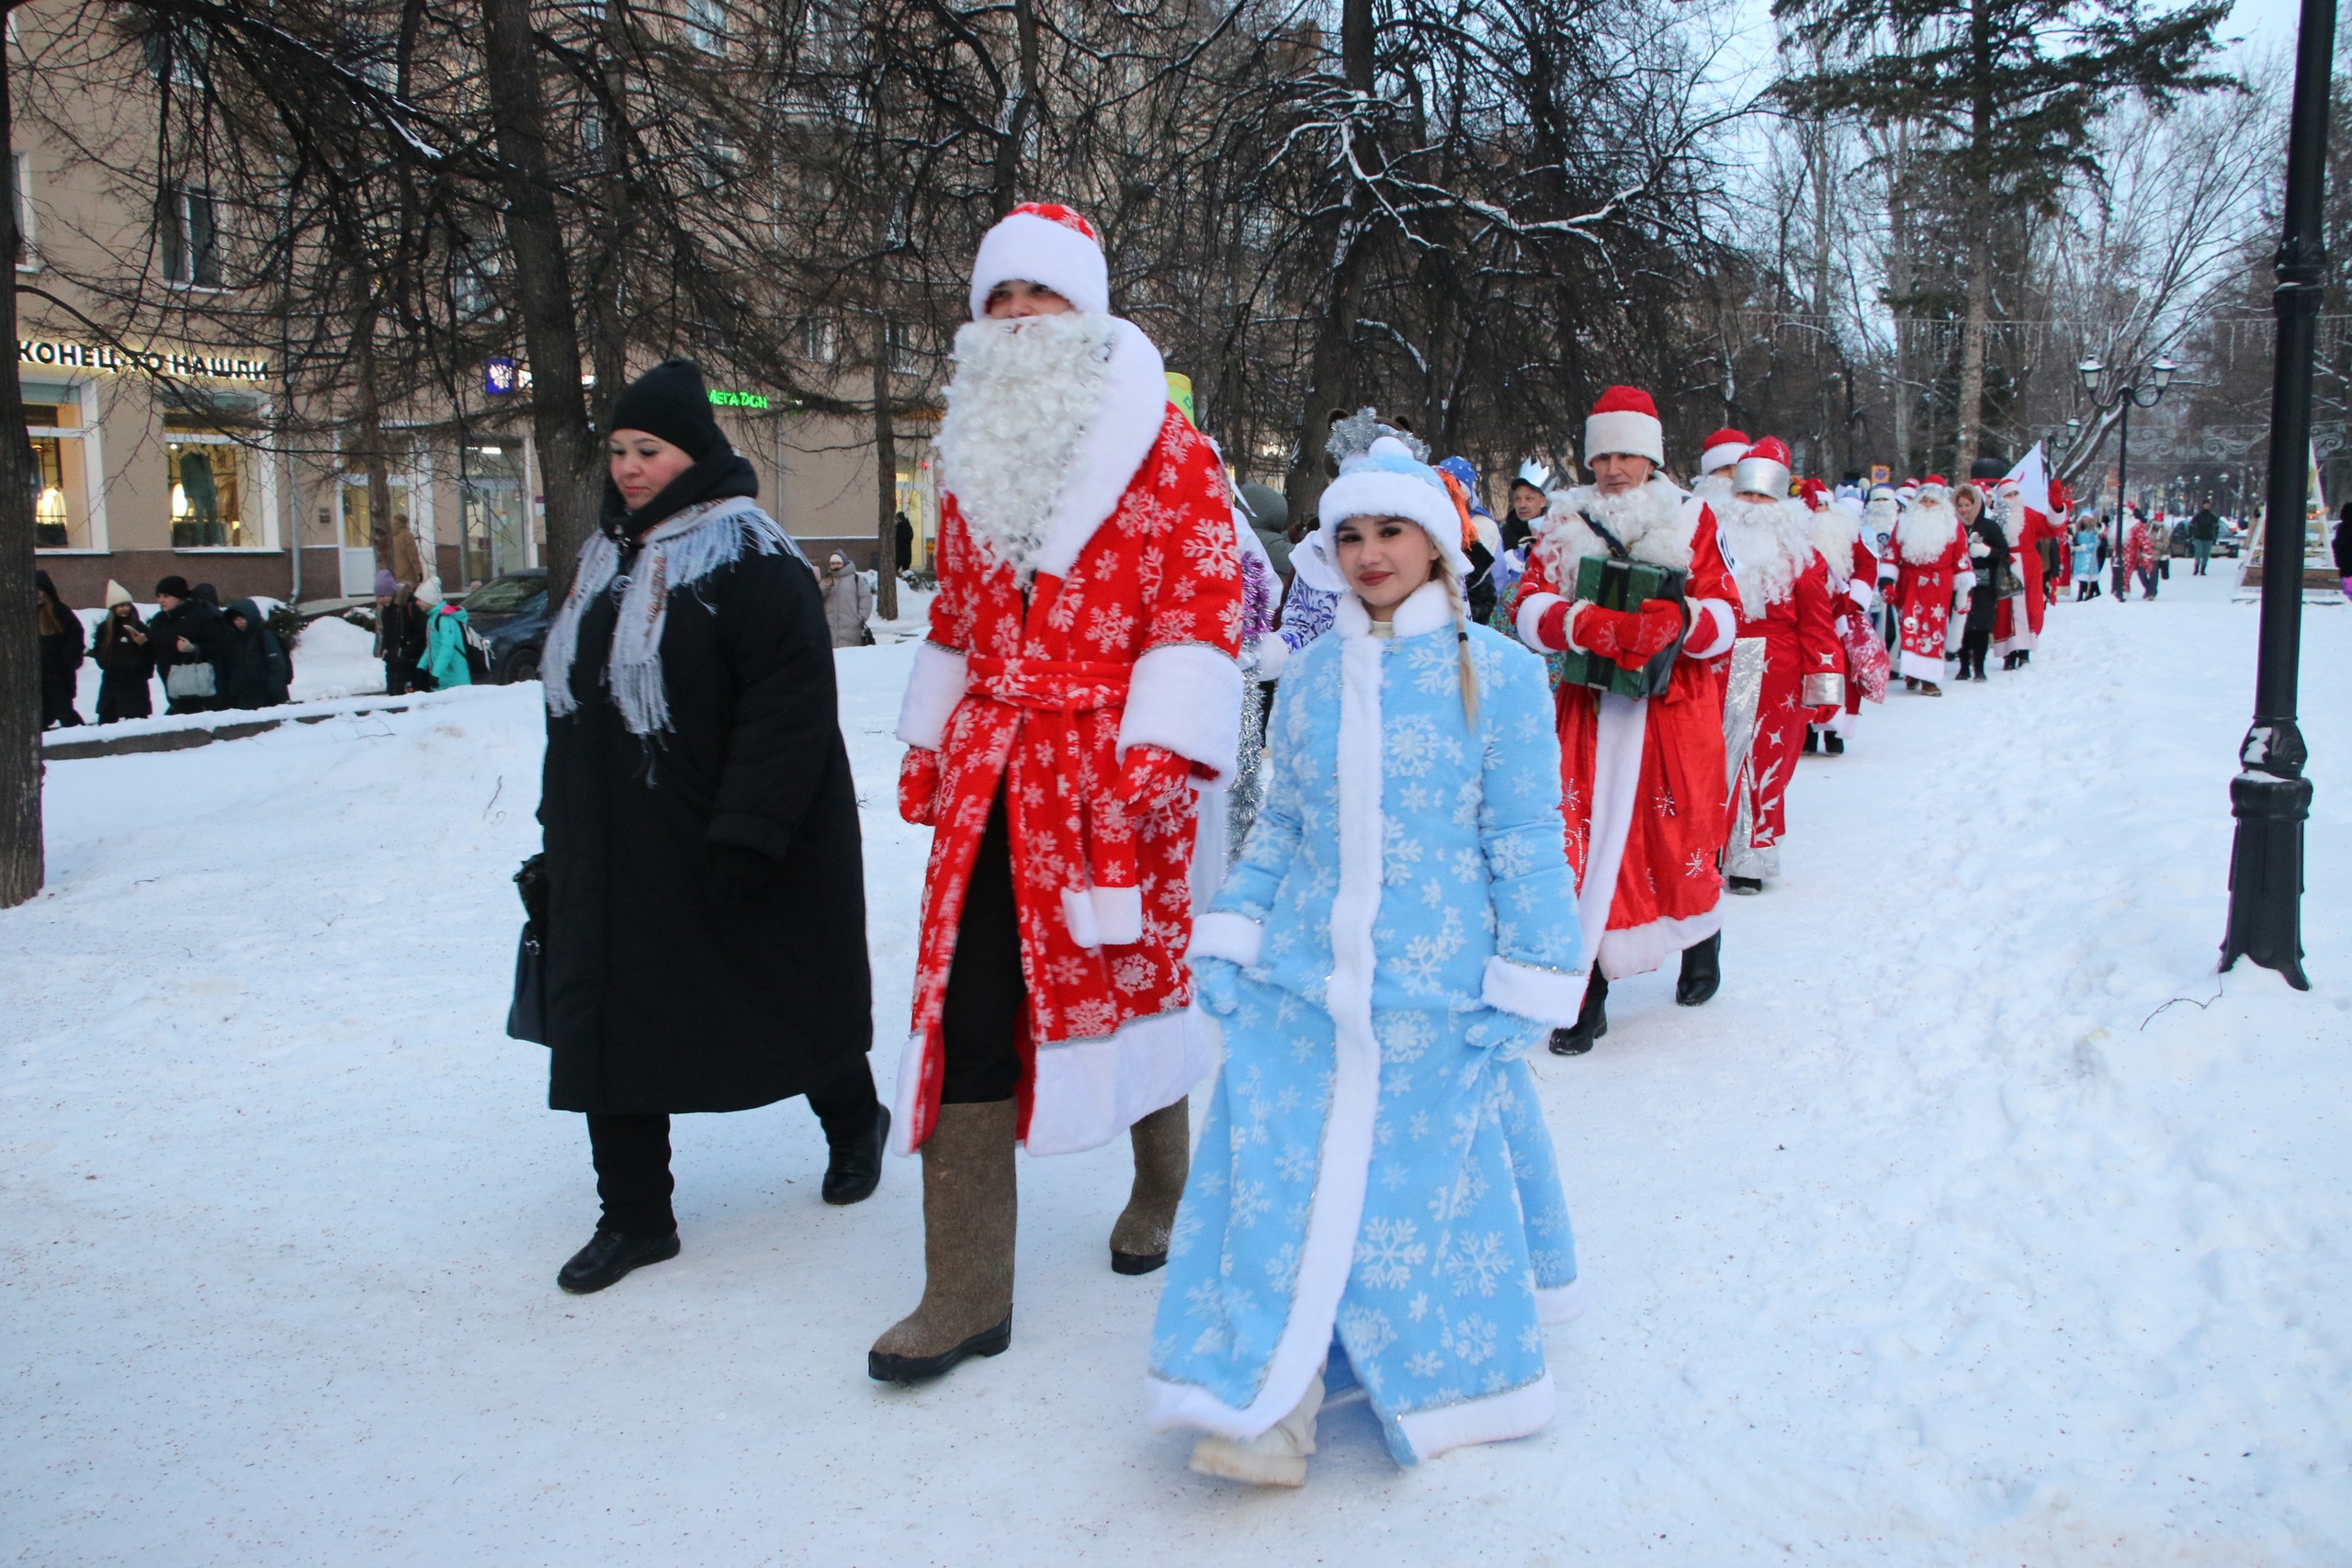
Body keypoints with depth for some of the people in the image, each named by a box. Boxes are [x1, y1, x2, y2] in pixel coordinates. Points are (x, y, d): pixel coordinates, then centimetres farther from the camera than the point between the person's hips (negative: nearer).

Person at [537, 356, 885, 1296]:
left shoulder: (751, 561, -14)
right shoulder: (606, 561, 13)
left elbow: (789, 703, -22)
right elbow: (575, 697, 20)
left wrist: (746, 831, -26)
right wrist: (562, 824, 18)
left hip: (717, 849, -7)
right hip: (618, 850, 8)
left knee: (787, 997, 10)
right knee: (608, 1024, 5)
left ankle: (855, 1120, 38)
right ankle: (634, 1216, 16)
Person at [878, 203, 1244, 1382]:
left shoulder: (1166, 451, -3)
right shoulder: (975, 453, 16)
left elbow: (1203, 609, -9)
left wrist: (1163, 751, -17)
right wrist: (926, 748, 18)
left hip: (1111, 774, -4)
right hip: (988, 775, 5)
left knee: (1136, 975, 10)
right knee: (965, 1008, -2)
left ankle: (1160, 1185, 41)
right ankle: (965, 1291, 5)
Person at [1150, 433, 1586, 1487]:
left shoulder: (1495, 674, -4)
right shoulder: (1309, 678, 8)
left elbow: (1527, 844, -3)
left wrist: (1526, 987, -5)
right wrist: (1229, 937, 6)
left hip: (1435, 994, -3)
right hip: (1303, 984, 3)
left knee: (1421, 1185, 7)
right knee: (1278, 1180, -1)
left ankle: (1444, 1384, 32)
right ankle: (1268, 1403, 10)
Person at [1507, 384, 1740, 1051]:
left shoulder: (1690, 520, 5)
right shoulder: (1565, 525, 7)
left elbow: (1726, 615, -3)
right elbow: (1529, 609, -5)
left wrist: (1680, 621, -25)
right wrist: (1588, 625, -25)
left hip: (1675, 711, 0)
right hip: (1589, 711, 1)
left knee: (1684, 831, 7)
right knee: (1588, 838, -4)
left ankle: (1702, 941, 38)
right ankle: (1589, 995, 5)